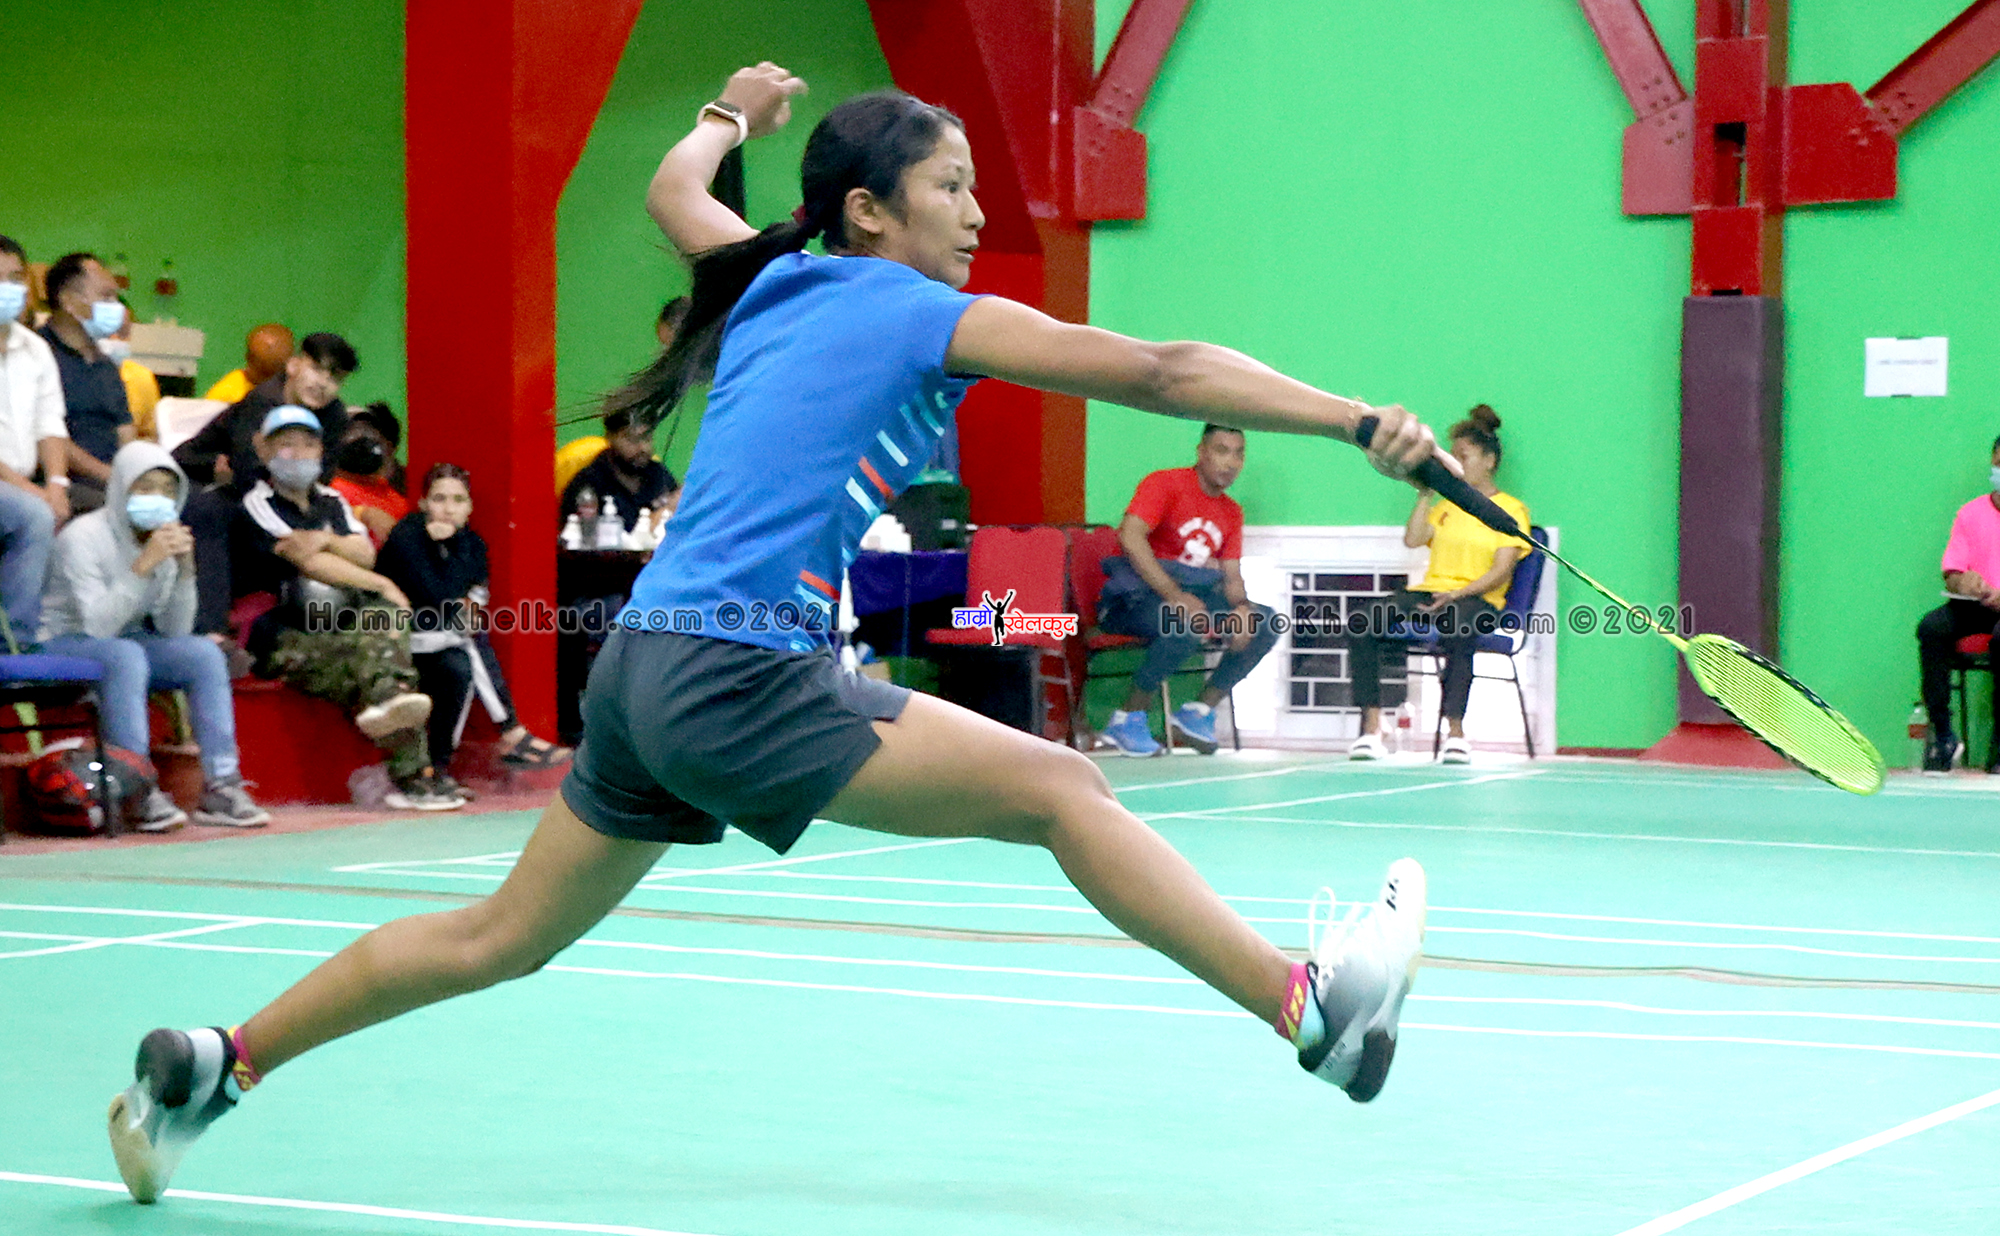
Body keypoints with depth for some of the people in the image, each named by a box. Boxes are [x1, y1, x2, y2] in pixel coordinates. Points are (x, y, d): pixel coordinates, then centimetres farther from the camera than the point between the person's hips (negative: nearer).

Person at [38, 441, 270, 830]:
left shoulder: (165, 540, 2)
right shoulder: (84, 536, -18)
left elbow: (174, 631, -4)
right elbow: (98, 627, -28)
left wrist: (185, 568, -17)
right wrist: (143, 565, -33)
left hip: (129, 645, 7)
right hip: (62, 644, -7)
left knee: (205, 654, -16)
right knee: (126, 655, -36)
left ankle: (221, 787, -20)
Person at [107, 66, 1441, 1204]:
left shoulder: (771, 281, 16)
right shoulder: (929, 317, -4)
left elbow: (674, 190, 38)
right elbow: (1158, 372, -10)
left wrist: (729, 116, 57)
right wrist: (1361, 423, -13)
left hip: (644, 678, 8)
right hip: (740, 676, -8)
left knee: (500, 939, 19)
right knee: (1063, 789, -9)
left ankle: (214, 1065, 23)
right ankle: (1311, 1005, -12)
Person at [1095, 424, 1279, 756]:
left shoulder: (1231, 513, 13)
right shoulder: (1166, 484, -9)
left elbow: (1232, 575, 9)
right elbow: (1130, 536, -24)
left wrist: (1241, 607, -16)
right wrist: (1174, 595, -30)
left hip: (1193, 594, 8)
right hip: (1138, 597, -8)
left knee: (1267, 622, -7)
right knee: (1186, 625, -38)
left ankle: (1200, 710, -2)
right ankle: (1128, 719, -22)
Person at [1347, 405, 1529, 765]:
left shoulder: (1510, 509, 5)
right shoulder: (1448, 505, 25)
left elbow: (1502, 570, -7)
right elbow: (1413, 539, 10)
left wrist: (1459, 594, -20)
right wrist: (1426, 495, 9)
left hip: (1477, 600, -6)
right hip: (1428, 592, 6)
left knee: (1456, 630, -44)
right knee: (1360, 624, -22)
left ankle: (1456, 733, -41)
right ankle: (1371, 731, -29)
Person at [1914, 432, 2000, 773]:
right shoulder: (1970, 514, 14)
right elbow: (1952, 575, 10)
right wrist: (1963, 583, -15)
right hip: (1972, 606, 3)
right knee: (1931, 627, -29)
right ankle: (1942, 733, -27)